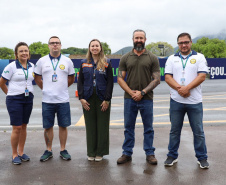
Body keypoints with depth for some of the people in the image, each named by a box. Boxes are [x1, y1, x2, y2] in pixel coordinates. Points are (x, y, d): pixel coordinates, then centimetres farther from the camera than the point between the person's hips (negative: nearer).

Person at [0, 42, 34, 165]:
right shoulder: (11, 66, -7)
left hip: (28, 99, 5)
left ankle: (21, 152, 22)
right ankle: (14, 154, 9)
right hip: (15, 100, -4)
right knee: (17, 128, -5)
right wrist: (10, 94, 4)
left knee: (24, 126, 10)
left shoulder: (32, 66, 6)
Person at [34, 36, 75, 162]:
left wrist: (62, 87, 12)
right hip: (47, 100, 0)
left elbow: (71, 78, 14)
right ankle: (48, 151, 20)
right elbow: (37, 78, 13)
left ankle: (63, 150, 18)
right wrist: (45, 89, 8)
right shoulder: (42, 61, 4)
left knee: (63, 126, 6)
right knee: (48, 127, 6)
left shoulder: (67, 61, 5)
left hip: (63, 100, 0)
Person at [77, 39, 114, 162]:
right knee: (90, 126, 7)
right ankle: (91, 152, 18)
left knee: (102, 126, 4)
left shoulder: (106, 63, 2)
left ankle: (100, 152, 16)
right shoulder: (84, 63, 9)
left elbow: (110, 82, -2)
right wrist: (81, 97, -4)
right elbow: (80, 81, 7)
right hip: (88, 99, 2)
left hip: (102, 99, -2)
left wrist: (107, 99, -10)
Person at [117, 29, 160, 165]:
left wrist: (142, 92, -12)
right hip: (129, 99, 1)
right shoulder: (125, 58, 7)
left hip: (146, 99, -1)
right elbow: (120, 78, 4)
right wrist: (131, 92, -10)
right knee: (128, 127, 8)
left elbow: (156, 79, -1)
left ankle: (150, 153, 20)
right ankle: (127, 153, 19)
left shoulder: (152, 58, 3)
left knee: (148, 128, 7)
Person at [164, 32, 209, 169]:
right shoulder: (172, 59, 10)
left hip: (195, 101, -2)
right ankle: (172, 156, 23)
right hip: (176, 101, 2)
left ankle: (202, 158, 19)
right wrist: (179, 89, -15)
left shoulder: (199, 57, 4)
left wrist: (186, 88, -17)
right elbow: (168, 77, 1)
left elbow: (202, 76, -7)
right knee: (175, 130, 10)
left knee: (198, 131, 5)